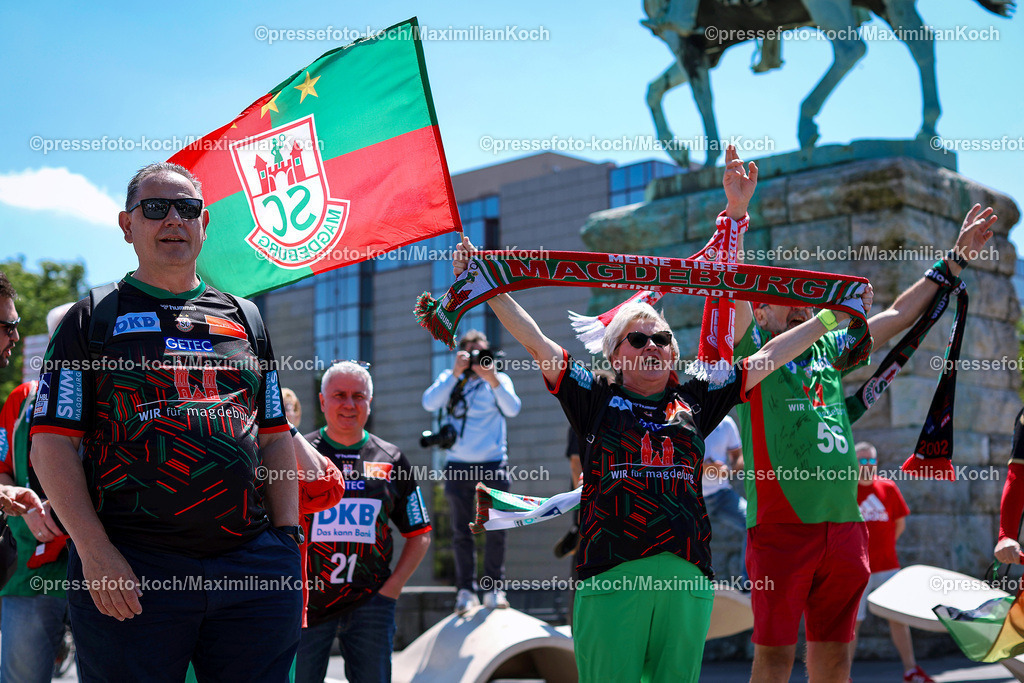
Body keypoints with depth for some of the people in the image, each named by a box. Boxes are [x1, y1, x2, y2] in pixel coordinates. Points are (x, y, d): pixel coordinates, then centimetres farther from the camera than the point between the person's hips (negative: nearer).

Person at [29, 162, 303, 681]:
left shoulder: (243, 319, 17)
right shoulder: (93, 318, 7)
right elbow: (52, 444, -1)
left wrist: (288, 538, 6)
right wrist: (95, 552, -11)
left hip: (254, 566, 3)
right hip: (128, 570, -3)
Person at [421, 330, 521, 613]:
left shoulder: (500, 379, 6)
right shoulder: (449, 379, 6)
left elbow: (513, 409, -11)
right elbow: (429, 403, -12)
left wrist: (493, 381, -25)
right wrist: (455, 374, -19)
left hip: (493, 464, 0)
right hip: (458, 466, 0)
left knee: (496, 529, -3)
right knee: (461, 531, 1)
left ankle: (494, 588, 6)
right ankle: (466, 591, 8)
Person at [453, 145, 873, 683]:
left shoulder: (695, 401, 15)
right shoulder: (596, 400, 9)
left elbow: (771, 356, 20)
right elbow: (533, 340, 6)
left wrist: (835, 315, 24)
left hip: (687, 575, 3)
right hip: (610, 574, -3)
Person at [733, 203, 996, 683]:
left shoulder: (829, 349, 18)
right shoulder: (752, 353, 4)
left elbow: (898, 315, 25)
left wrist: (956, 259, 27)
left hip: (844, 524, 5)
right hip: (781, 523, -5)